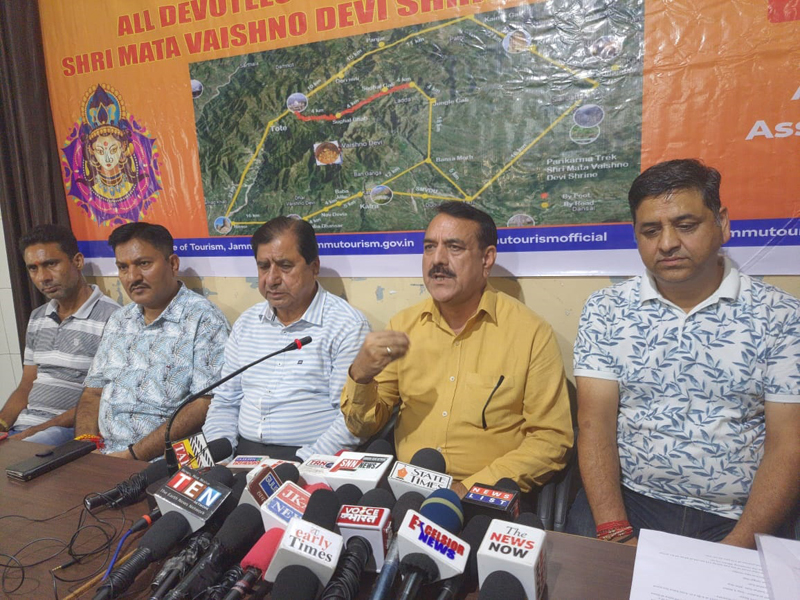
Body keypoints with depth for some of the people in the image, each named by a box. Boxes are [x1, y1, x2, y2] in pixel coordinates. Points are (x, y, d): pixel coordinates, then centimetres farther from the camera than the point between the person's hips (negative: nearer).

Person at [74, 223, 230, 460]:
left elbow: (206, 404, -16)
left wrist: (134, 454, -18)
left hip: (161, 458, -6)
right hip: (102, 454, 6)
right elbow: (93, 391, 18)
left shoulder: (203, 319, -8)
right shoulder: (119, 321, 15)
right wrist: (85, 443, -1)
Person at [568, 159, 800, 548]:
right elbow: (595, 423, -5)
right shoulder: (606, 310, 1)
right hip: (626, 500, 0)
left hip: (735, 520, 0)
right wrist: (615, 532, -16)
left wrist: (739, 547, -14)